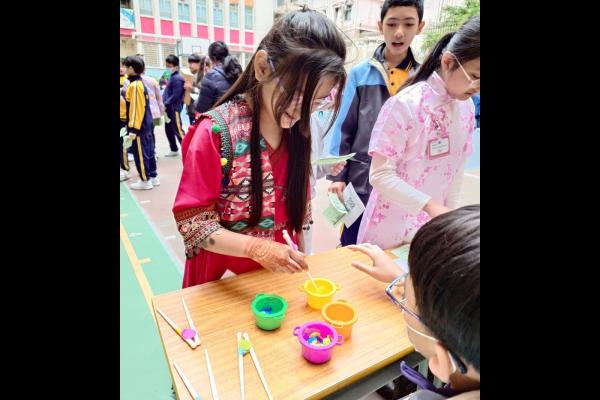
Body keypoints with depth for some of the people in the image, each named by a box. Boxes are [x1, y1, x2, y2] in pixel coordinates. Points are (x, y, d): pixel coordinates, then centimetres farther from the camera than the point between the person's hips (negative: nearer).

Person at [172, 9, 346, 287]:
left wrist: (298, 258, 6)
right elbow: (192, 222, -20)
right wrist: (257, 248, -31)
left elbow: (297, 203, 4)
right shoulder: (217, 131, -22)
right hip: (225, 277, -4)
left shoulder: (297, 128, -5)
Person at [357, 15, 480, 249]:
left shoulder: (466, 108, 0)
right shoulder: (405, 105, -20)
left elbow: (456, 169, 8)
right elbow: (380, 175, -22)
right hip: (391, 224, -5)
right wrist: (430, 205, -25)